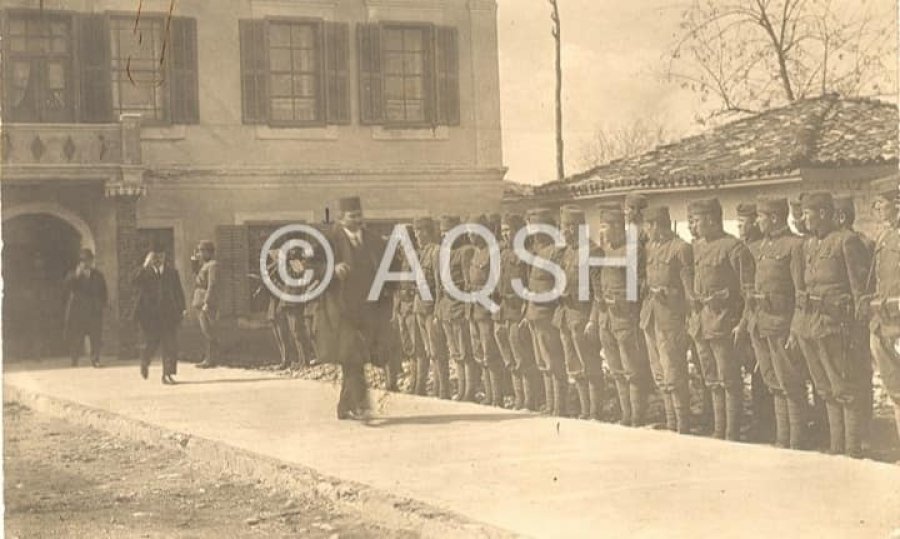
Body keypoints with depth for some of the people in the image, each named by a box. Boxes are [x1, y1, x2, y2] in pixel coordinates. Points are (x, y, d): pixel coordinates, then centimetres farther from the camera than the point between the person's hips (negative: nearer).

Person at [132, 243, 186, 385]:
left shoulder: (172, 272, 12)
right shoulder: (143, 272, 4)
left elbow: (178, 292, 15)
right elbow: (136, 283, -17)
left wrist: (182, 308, 6)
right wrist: (145, 266, -22)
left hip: (168, 314, 2)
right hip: (149, 313, -2)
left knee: (170, 343, -7)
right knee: (152, 343, -3)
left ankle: (167, 374, -5)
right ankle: (145, 362, 28)